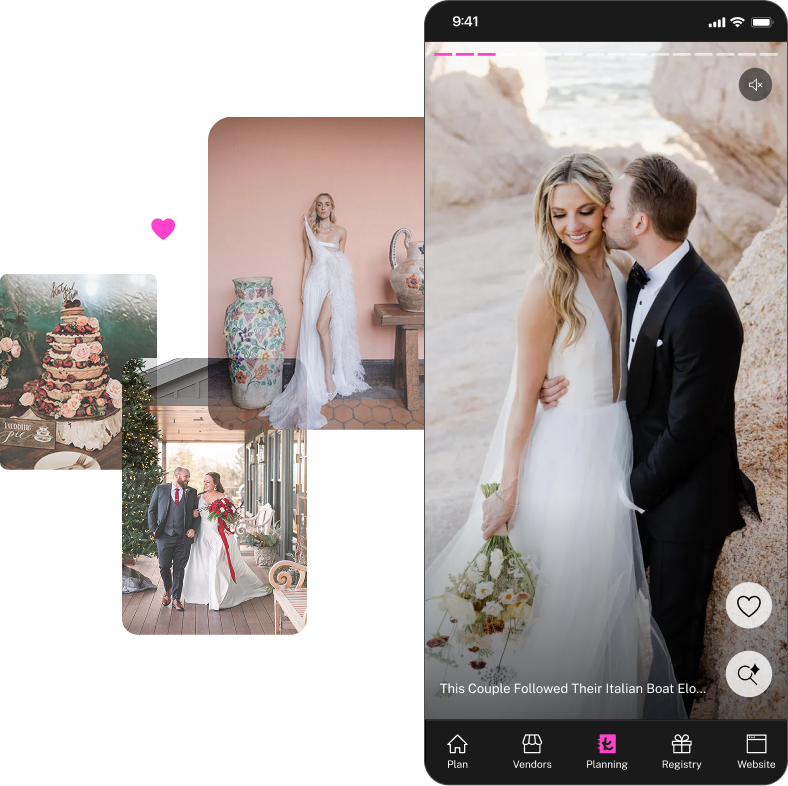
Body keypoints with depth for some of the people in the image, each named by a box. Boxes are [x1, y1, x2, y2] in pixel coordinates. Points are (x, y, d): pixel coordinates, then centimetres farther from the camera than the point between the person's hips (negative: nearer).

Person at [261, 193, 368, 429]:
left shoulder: (341, 231, 6)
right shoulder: (309, 231, 11)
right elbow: (308, 259, 13)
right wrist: (303, 285, 8)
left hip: (334, 280, -3)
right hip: (315, 280, 3)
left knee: (322, 326, -17)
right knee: (312, 329, -1)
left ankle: (329, 375, -7)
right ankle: (318, 379, 6)